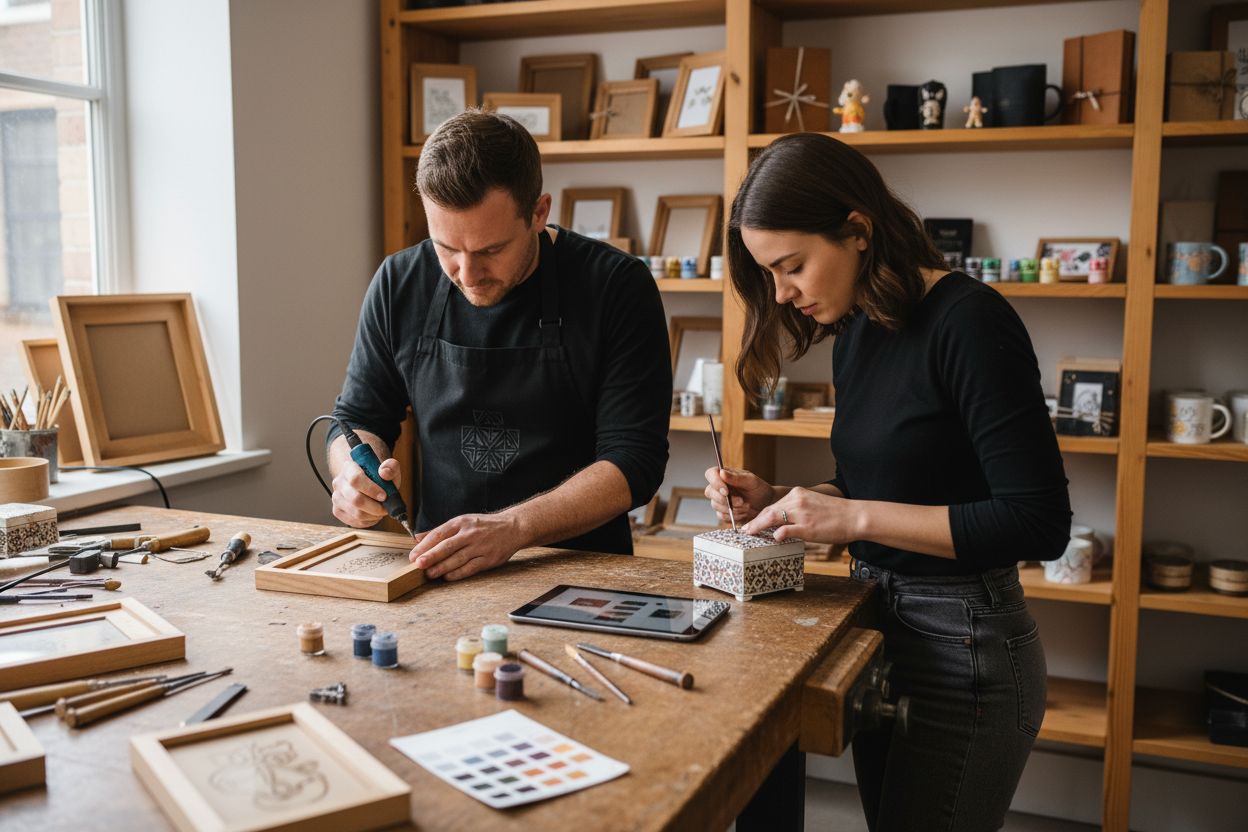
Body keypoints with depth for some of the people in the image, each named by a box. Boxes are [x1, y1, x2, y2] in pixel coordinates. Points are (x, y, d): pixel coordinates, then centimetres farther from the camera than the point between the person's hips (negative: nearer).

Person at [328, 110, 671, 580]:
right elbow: (357, 419, 13)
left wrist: (513, 528, -25)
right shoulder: (399, 284, 1)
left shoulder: (616, 288, -10)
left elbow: (634, 462, -12)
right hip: (439, 571, 3)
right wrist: (355, 473, -10)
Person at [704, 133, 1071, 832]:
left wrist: (856, 516, -23)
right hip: (879, 624, 8)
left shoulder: (969, 321, -18)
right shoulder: (856, 333, 6)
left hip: (963, 646, -8)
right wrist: (778, 502, -1)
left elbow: (1039, 523, -22)